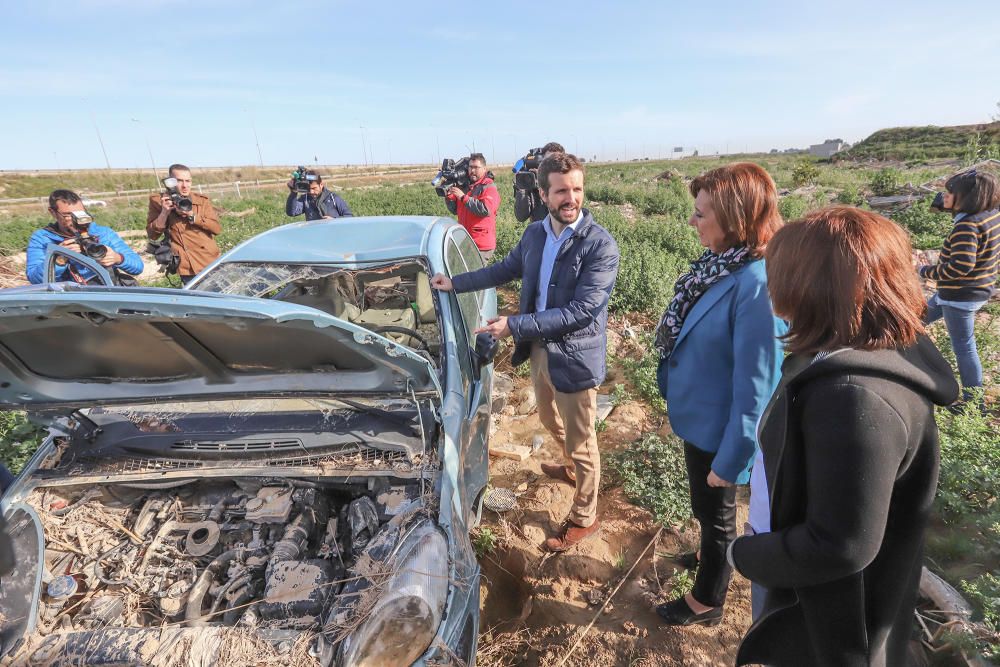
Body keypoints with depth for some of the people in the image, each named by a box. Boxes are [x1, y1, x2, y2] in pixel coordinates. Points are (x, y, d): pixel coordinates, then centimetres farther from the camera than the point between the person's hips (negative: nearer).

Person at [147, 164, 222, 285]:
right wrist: (164, 213, -13)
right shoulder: (158, 201, 4)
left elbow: (217, 228, -5)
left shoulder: (202, 200, 4)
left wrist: (191, 215, -15)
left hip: (211, 264, 1)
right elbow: (152, 235, 0)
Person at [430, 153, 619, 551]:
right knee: (550, 419, 28)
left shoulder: (601, 245, -21)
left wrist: (515, 326, -27)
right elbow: (507, 268, 17)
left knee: (582, 441, 9)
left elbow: (581, 311, -26)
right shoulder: (534, 233, 0)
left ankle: (584, 518, 32)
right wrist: (455, 283, 18)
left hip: (574, 357, -7)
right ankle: (573, 468, 59)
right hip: (539, 348, 8)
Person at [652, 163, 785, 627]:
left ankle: (706, 602, 43)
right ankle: (716, 557, 59)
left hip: (718, 428, -8)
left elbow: (755, 386, -26)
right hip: (697, 416, 8)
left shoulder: (756, 285, -30)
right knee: (708, 508, 30)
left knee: (714, 513, 17)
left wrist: (731, 459, -19)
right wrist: (674, 389, 18)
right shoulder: (718, 264, -3)